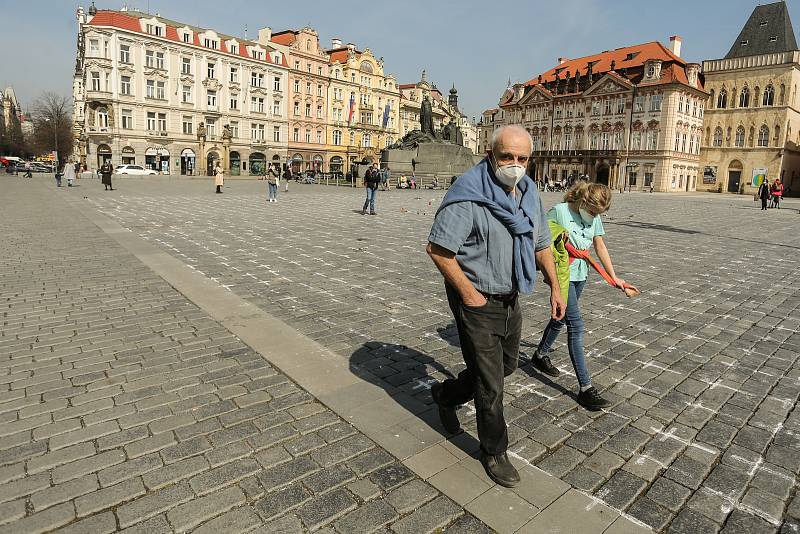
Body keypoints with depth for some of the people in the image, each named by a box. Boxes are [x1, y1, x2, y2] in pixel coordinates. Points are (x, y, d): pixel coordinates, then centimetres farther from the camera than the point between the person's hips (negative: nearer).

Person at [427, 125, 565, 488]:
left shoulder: (529, 195, 5)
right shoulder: (468, 195, -21)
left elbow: (541, 245, 17)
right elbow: (437, 248, -25)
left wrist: (554, 287, 11)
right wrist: (468, 293, -20)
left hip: (511, 300, 8)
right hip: (477, 302, -8)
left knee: (505, 366, 24)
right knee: (491, 384, 4)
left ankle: (445, 395, 46)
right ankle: (494, 452, 28)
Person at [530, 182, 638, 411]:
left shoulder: (594, 217, 4)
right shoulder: (559, 211, -14)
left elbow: (600, 247, 10)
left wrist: (614, 277, 9)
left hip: (580, 274, 7)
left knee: (560, 317, 22)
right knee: (576, 326, -12)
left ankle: (541, 355, 45)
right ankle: (585, 388, -8)